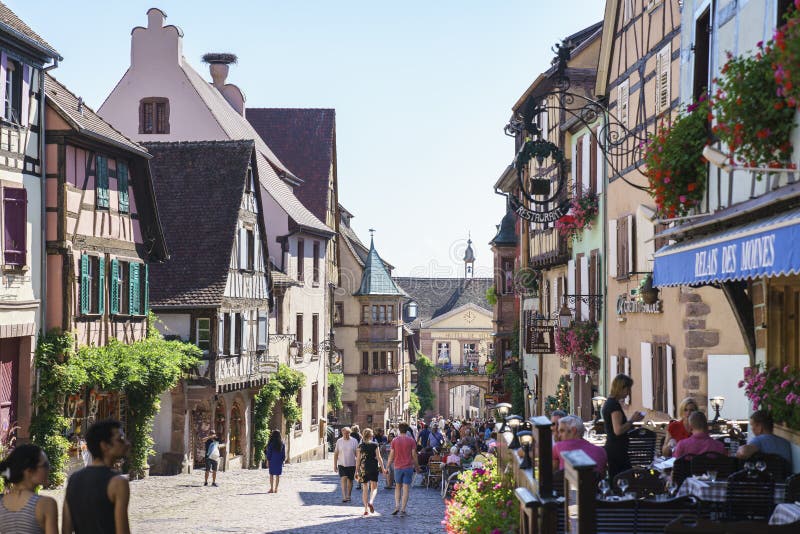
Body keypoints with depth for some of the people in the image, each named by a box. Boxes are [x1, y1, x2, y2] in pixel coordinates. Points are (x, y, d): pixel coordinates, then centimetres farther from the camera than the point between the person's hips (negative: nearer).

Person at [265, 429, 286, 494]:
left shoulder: (271, 443, -9)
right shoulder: (282, 443, 1)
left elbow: (269, 452, -7)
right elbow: (284, 453, 5)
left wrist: (267, 460, -2)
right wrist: (283, 460, 12)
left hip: (272, 460, -3)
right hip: (279, 461, 3)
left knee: (271, 474, 5)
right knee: (278, 475, 6)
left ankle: (271, 488, 2)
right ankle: (276, 489, 6)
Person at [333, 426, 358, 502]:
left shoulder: (354, 441, -1)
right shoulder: (339, 441, 2)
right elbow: (336, 454, 7)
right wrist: (335, 465, 4)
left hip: (351, 464, 0)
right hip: (342, 464, 0)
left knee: (350, 480, 9)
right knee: (344, 479, -13)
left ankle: (348, 496, 23)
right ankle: (344, 497, -18)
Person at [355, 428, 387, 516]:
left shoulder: (360, 446, 2)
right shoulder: (375, 445, -3)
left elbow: (358, 459, 1)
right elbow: (379, 458, -5)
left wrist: (357, 470, 7)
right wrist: (383, 468, 2)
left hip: (363, 468, 2)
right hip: (373, 468, -2)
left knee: (365, 489, 9)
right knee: (374, 487, 10)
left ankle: (366, 509, 7)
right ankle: (371, 502, -17)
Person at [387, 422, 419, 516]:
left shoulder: (394, 440, 0)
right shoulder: (411, 440, -3)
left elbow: (391, 455, 1)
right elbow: (414, 455, -2)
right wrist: (417, 466, 10)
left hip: (398, 467, 1)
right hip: (408, 467, -1)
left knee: (398, 487, 15)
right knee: (406, 488, 1)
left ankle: (397, 506, 1)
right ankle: (403, 509, -2)